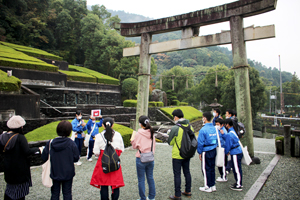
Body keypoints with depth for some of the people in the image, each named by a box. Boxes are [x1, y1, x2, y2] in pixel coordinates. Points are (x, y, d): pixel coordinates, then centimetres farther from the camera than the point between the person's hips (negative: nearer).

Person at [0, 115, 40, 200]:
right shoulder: (20, 137, -22)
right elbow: (27, 152, -24)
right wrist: (37, 149, -10)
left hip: (8, 168, 6)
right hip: (20, 168, -6)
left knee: (10, 188, 22)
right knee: (21, 187, 11)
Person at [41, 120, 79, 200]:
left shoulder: (50, 143, -14)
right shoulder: (71, 143, -17)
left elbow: (44, 157, -7)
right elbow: (76, 158, -11)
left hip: (54, 173, 1)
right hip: (67, 173, -1)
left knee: (55, 193, 17)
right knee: (67, 193, 14)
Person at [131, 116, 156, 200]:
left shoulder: (139, 134, -15)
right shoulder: (151, 133, -1)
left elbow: (134, 146, -5)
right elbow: (153, 145, 8)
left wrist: (132, 140, 12)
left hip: (141, 159, -5)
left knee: (141, 180, 9)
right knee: (150, 178, 18)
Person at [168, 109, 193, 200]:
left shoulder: (175, 128, -21)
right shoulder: (190, 126, -2)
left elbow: (170, 142, -13)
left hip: (177, 155, -6)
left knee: (177, 174, 5)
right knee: (187, 172, 19)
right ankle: (188, 191, 32)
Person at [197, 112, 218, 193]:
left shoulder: (203, 130, -18)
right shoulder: (214, 128, 2)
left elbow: (200, 143, -15)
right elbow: (216, 140, 10)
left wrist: (200, 153, -5)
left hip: (206, 152, -7)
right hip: (214, 151, 7)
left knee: (206, 169, 6)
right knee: (212, 168, 16)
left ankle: (208, 187, 16)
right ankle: (213, 185, 25)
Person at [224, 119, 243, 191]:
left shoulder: (230, 134, -20)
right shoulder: (233, 131, 8)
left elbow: (228, 144, -15)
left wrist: (226, 152, -1)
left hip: (235, 153, -9)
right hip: (239, 151, 9)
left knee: (237, 169, 0)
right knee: (237, 169, 18)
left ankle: (238, 186, 10)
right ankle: (238, 183, 29)